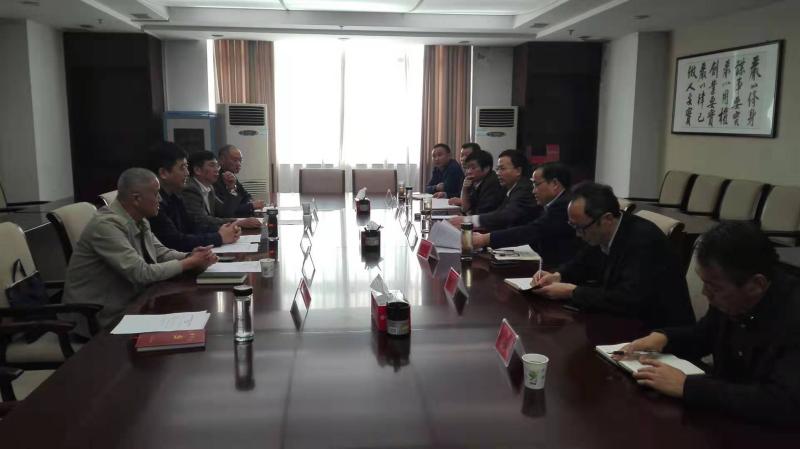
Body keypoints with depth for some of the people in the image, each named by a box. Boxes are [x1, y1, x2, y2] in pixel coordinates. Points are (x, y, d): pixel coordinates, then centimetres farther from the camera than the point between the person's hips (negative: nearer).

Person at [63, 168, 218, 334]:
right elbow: (141, 273, -26)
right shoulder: (107, 225, -24)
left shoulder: (139, 220, 1)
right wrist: (190, 263, -18)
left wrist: (190, 256, -11)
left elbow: (161, 253, 9)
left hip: (129, 304, 7)